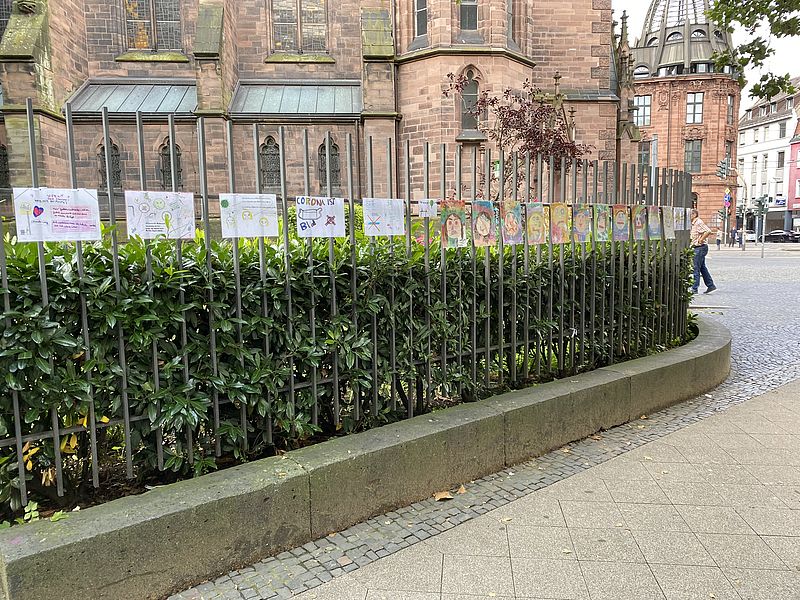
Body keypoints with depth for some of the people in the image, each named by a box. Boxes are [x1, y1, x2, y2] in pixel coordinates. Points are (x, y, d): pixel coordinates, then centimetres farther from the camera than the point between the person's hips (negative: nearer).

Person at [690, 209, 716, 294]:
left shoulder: (699, 222, -15)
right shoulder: (693, 223, 15)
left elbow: (708, 231, -27)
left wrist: (701, 240, -20)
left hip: (700, 247, -10)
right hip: (697, 248, 10)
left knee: (696, 268, -7)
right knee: (702, 268, 13)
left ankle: (694, 289, -3)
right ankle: (710, 286, 19)